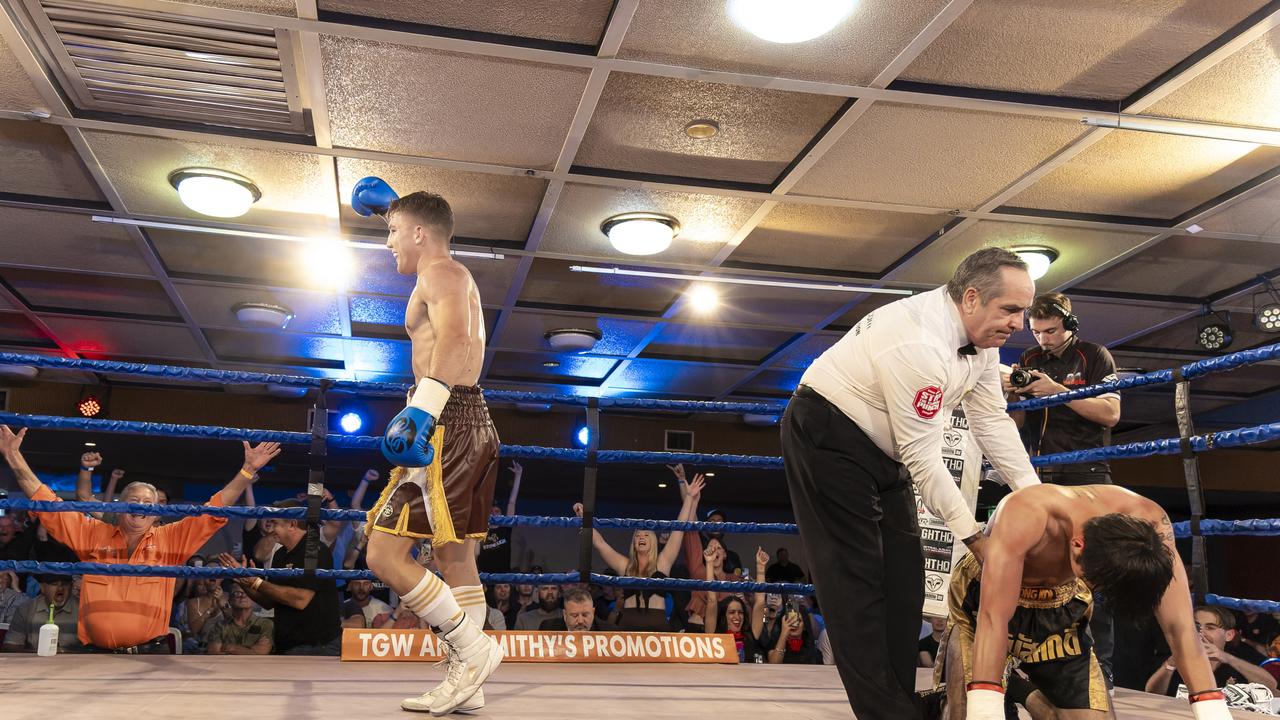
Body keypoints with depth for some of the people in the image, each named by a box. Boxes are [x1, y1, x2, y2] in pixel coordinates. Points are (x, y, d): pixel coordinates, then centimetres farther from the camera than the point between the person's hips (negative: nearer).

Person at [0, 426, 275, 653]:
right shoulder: (93, 534, 9)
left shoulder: (171, 539, 6)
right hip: (98, 654, 1)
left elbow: (214, 510, 4)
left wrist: (248, 470, -3)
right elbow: (47, 505, 9)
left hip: (151, 653, -1)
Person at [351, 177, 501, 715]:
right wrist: (391, 206, 58)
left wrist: (424, 406, -38)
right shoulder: (454, 274, 23)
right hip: (474, 425, 11)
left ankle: (473, 650, -8)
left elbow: (454, 337, -26)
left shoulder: (439, 273, -6)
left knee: (385, 555, -11)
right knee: (456, 560, 10)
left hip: (448, 422, -11)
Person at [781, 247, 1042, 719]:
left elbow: (992, 420, 2)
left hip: (882, 446, 10)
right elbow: (923, 459, -28)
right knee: (855, 575, -8)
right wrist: (973, 535, -21)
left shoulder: (980, 332, -4)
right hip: (826, 438, -9)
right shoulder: (919, 344, -33)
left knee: (902, 571, 7)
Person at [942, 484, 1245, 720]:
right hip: (985, 601, -4)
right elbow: (992, 618, -46)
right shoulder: (1025, 516, -42)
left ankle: (1023, 691, 30)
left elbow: (1180, 627, -23)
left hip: (1060, 608, 4)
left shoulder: (1148, 522, -27)